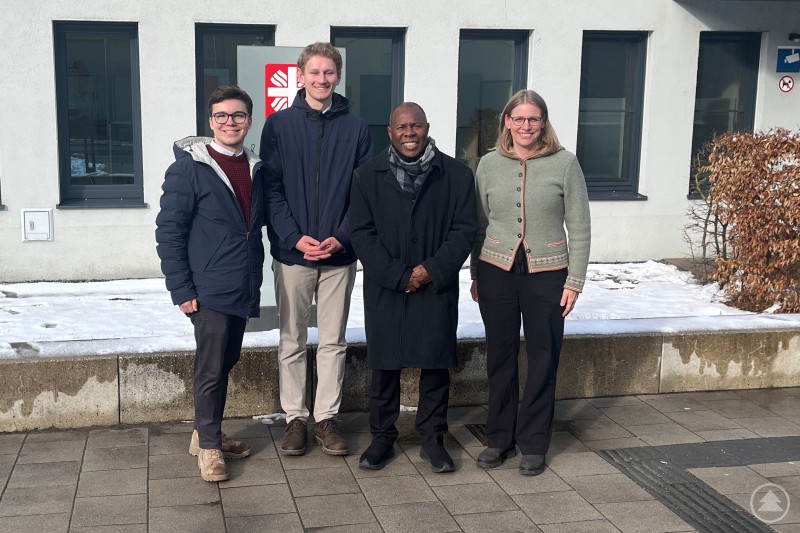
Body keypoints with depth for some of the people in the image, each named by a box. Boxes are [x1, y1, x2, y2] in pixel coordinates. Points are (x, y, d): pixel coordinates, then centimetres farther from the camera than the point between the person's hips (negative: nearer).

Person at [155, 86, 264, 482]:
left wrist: (256, 276, 9)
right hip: (209, 289, -6)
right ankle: (208, 446, 13)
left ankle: (207, 434, 30)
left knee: (226, 363, 15)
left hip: (243, 288, 6)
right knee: (211, 368, -2)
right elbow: (169, 231, -10)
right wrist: (181, 289, -14)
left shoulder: (255, 168, 9)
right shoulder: (189, 167, -9)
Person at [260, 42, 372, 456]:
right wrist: (295, 237, -14)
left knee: (333, 341, 8)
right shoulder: (279, 124, 1)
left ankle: (327, 417, 19)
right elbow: (271, 189, -3)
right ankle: (294, 417, 19)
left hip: (339, 253, 1)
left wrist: (342, 237, -11)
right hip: (292, 252, -1)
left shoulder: (356, 129, 4)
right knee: (292, 341, 8)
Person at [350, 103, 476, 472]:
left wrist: (432, 270, -13)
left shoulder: (456, 175, 1)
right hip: (385, 290, 0)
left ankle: (432, 439, 20)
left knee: (436, 365, 6)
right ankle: (381, 438, 21)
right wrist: (398, 276, -12)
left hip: (437, 289, 0)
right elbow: (362, 233, -2)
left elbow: (464, 230, -1)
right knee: (384, 367, 7)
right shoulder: (368, 176, 2)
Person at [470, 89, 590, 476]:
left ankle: (533, 444, 20)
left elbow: (579, 228, -1)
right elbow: (479, 225, 10)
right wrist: (475, 276, 9)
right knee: (500, 357, 8)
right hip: (496, 270, 2)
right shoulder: (489, 164, 4)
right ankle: (499, 439, 23)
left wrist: (575, 281, -5)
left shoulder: (564, 163, -3)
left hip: (546, 273, -2)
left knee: (543, 359, 5)